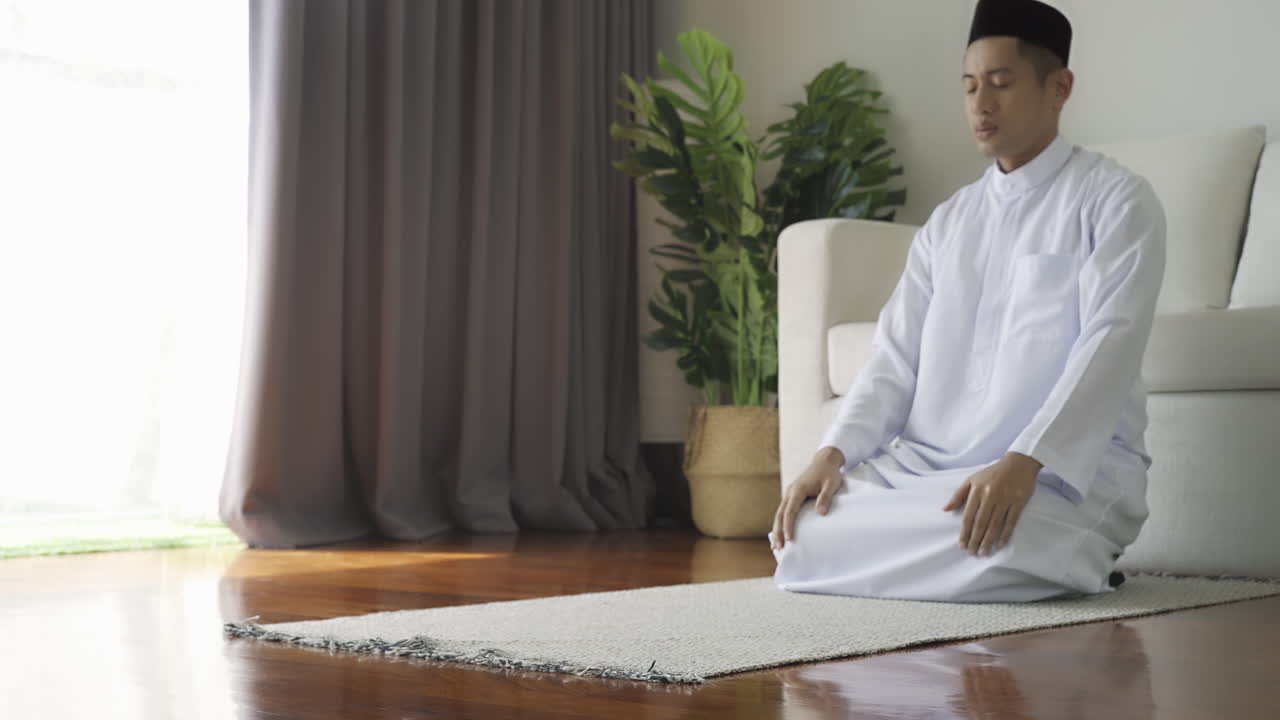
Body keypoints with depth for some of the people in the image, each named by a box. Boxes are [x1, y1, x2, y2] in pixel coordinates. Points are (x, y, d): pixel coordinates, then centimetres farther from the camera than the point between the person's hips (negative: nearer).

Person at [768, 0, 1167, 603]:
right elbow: (896, 355, 10)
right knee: (802, 534, -17)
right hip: (928, 464, 6)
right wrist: (833, 453, -9)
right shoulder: (946, 224, 17)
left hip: (1064, 468, -6)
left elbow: (1110, 345, -14)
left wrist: (1021, 464, -29)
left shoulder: (1114, 200, 0)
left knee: (986, 548, -38)